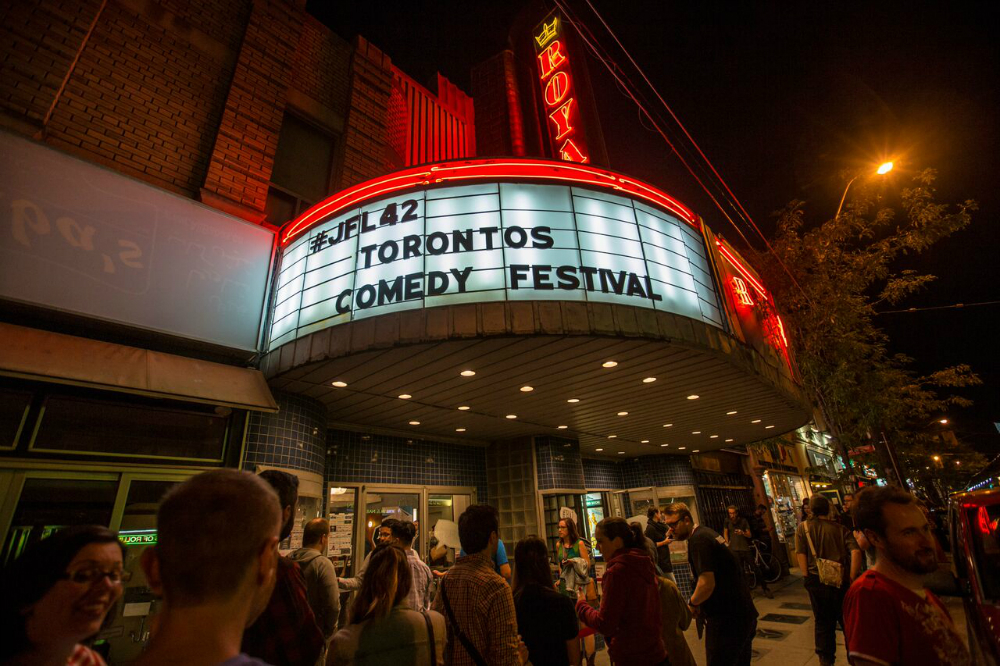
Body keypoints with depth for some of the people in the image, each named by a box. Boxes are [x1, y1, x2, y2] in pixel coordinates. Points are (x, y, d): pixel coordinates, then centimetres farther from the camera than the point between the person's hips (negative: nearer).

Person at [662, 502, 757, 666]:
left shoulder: (698, 540, -21)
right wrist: (699, 604, 14)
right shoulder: (707, 532, 9)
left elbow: (707, 584, -28)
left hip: (727, 620, -10)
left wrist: (692, 603, -9)